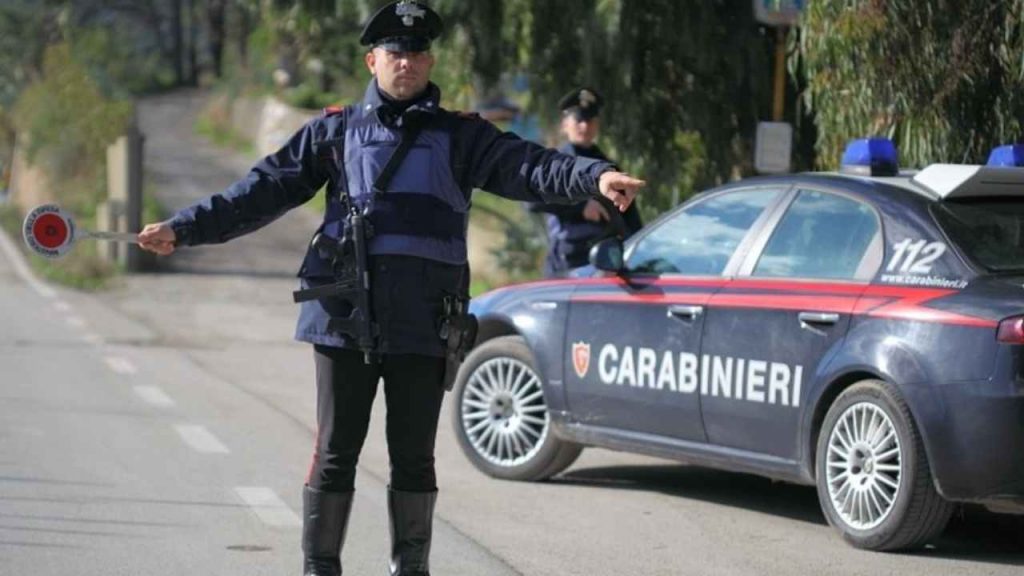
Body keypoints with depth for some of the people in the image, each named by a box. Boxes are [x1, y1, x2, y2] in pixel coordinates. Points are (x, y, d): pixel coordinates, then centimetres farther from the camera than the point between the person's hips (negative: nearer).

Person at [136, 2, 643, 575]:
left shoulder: (459, 136, 10)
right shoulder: (336, 130, 11)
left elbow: (527, 166, -5)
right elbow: (265, 189, 10)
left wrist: (595, 177, -24)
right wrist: (185, 228, 4)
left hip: (423, 321, 0)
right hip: (345, 314, 0)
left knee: (414, 457, 6)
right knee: (336, 452, 2)